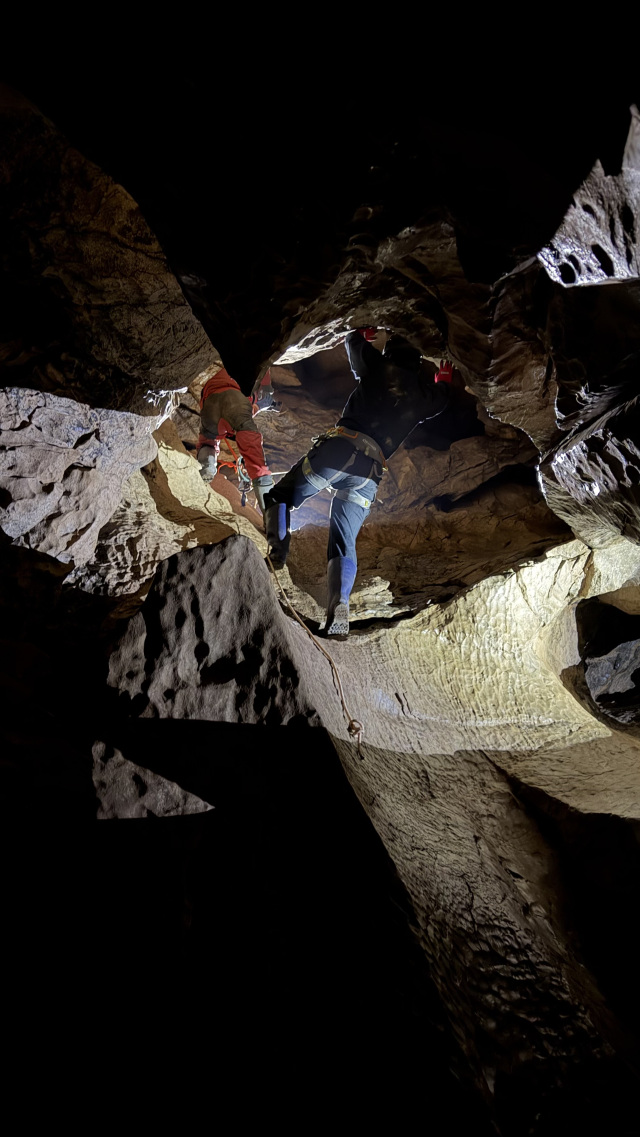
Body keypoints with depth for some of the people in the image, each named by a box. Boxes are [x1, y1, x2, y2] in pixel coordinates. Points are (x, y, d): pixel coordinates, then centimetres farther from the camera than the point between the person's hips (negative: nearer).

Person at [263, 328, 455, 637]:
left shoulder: (379, 367, 15)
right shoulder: (425, 395, 21)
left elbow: (352, 340, 34)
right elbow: (443, 397, 45)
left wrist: (371, 334, 53)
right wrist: (445, 378, 62)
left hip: (341, 447, -3)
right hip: (370, 475, 3)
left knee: (280, 496, 12)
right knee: (344, 544, 8)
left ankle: (277, 547, -16)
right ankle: (339, 608, -11)